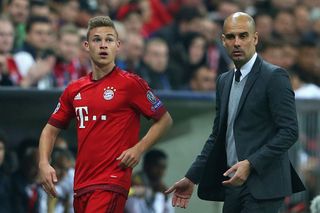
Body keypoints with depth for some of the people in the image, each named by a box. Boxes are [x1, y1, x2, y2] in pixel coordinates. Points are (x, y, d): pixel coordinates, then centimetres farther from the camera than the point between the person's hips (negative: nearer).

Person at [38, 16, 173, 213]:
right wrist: (44, 164, 4)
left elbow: (165, 119, 3)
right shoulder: (75, 89, 13)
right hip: (81, 184, 6)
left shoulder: (130, 83, -3)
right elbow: (51, 130, 20)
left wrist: (138, 149, -10)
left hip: (112, 180, -6)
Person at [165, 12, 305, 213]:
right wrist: (191, 178, 15)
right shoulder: (224, 81, 17)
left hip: (262, 186, -7)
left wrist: (250, 164, -20)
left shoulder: (275, 76, -7)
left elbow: (289, 131, -12)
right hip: (233, 184, 7)